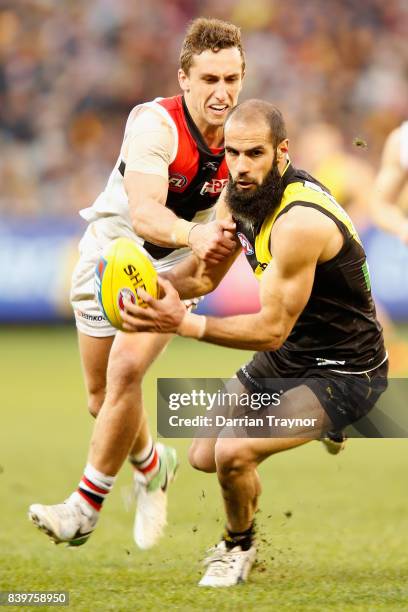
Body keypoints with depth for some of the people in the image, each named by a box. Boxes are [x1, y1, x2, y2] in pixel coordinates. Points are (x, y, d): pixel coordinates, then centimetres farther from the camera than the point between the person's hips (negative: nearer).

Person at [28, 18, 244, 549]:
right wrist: (193, 234, -61)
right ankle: (152, 466, 40)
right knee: (101, 396, 8)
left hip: (175, 266, 1)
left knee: (125, 370, -22)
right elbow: (144, 213, -42)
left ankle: (85, 508, -13)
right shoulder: (155, 124, -28)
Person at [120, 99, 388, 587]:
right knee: (204, 456, 12)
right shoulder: (239, 194, -5)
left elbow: (271, 329, -28)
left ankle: (239, 546, 7)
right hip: (284, 356, 9)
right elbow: (205, 273, 6)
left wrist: (183, 324, -33)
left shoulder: (300, 222, -33)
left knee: (233, 454, -24)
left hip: (342, 371, -9)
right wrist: (157, 286, -16)